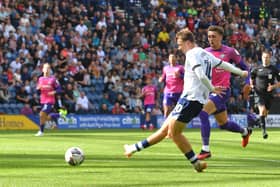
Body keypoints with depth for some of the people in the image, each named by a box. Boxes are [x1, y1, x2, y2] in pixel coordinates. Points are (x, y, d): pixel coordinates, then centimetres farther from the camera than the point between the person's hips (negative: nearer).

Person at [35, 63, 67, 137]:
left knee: (42, 114, -18)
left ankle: (41, 131, -4)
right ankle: (60, 114, 33)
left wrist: (54, 92, -18)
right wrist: (39, 87, -8)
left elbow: (58, 89, 0)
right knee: (47, 117, 8)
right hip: (42, 101, 6)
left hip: (50, 101, -6)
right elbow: (37, 89, 15)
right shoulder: (40, 79, 9)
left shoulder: (53, 79, -4)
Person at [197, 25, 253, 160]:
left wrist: (247, 83, -1)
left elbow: (243, 67, 6)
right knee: (223, 124, 17)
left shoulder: (229, 52, -6)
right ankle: (245, 132, 49)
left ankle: (205, 149, -23)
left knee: (203, 113, -26)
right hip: (210, 91, 6)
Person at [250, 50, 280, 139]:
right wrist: (252, 85, 5)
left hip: (269, 94, 1)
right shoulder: (257, 69, 4)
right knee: (262, 110, -21)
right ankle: (264, 130, -22)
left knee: (265, 113, 8)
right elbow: (251, 77, 22)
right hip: (259, 94, -1)